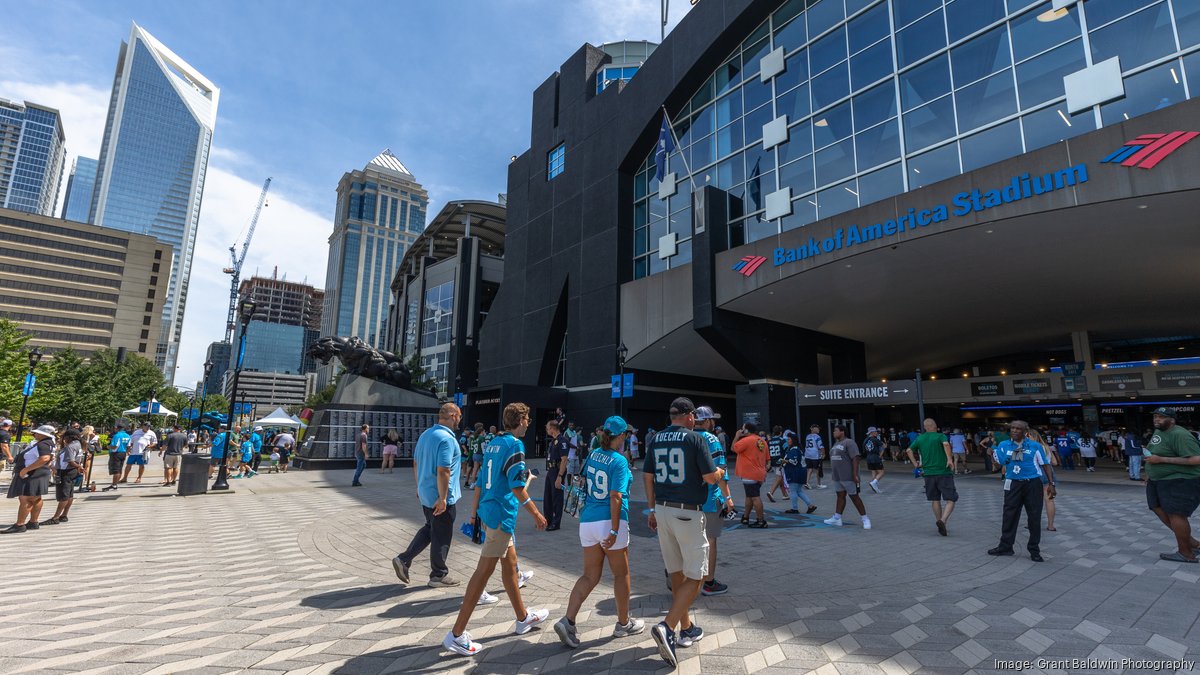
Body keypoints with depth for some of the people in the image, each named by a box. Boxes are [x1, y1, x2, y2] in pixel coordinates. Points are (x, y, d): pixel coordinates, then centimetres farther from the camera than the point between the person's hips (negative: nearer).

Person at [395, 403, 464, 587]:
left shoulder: (425, 434, 8)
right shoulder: (447, 439, -22)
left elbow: (416, 463, 16)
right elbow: (442, 471, -26)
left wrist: (419, 486, 24)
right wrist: (442, 498, -22)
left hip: (426, 494, 9)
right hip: (440, 497, -9)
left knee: (429, 529, 23)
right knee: (442, 536, 6)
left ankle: (403, 560, 18)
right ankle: (438, 575, 18)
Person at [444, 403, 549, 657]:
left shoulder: (493, 443, 11)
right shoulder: (514, 445, -15)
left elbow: (480, 481, 15)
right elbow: (517, 487, -18)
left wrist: (474, 513, 21)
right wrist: (537, 515, -10)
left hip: (488, 511, 9)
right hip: (502, 514, -9)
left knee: (510, 564, 19)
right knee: (484, 571, -3)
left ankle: (523, 618, 34)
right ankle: (457, 634, 4)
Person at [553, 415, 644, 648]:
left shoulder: (593, 455, 6)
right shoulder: (619, 461, -14)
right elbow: (615, 498, -20)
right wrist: (614, 531, -18)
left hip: (587, 521, 6)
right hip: (609, 522, -6)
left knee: (590, 576, 13)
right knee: (621, 574, 14)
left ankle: (567, 620, 1)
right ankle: (623, 624, 28)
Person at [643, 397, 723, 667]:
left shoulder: (656, 439, 7)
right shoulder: (695, 438, -10)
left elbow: (647, 477, 9)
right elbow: (710, 477, -12)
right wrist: (720, 472, 11)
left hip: (662, 510, 6)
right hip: (688, 513, -6)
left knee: (676, 573, 17)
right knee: (695, 576, 2)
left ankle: (686, 628, 29)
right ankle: (666, 626, -12)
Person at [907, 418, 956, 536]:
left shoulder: (920, 438, 9)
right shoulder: (940, 436, -3)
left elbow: (909, 450, 7)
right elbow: (946, 444, -24)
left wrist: (915, 464, 13)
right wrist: (949, 459, -22)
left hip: (928, 473, 4)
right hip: (944, 473, -4)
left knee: (935, 500, 16)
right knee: (951, 500, -1)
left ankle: (939, 524, 22)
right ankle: (942, 521, -21)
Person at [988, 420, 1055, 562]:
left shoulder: (1035, 446, -1)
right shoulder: (1004, 445, 4)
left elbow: (1046, 465, 3)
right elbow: (999, 462, -1)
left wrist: (1051, 484, -2)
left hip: (1033, 484, -1)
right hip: (1013, 484, 1)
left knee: (1034, 517, 4)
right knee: (1009, 515, 4)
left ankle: (1034, 551, 17)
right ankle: (1005, 546, 15)